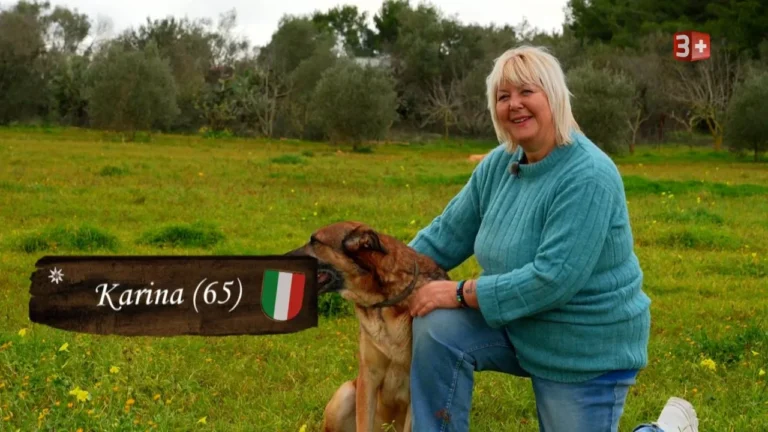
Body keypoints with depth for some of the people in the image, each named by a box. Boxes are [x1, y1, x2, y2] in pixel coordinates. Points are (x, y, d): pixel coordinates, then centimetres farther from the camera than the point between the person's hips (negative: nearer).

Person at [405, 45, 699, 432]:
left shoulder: (588, 177, -27)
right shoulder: (497, 164, -3)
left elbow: (554, 277, -32)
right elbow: (447, 233, 6)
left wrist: (460, 293, -27)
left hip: (586, 350, -6)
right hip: (516, 326, 6)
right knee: (437, 327, -18)